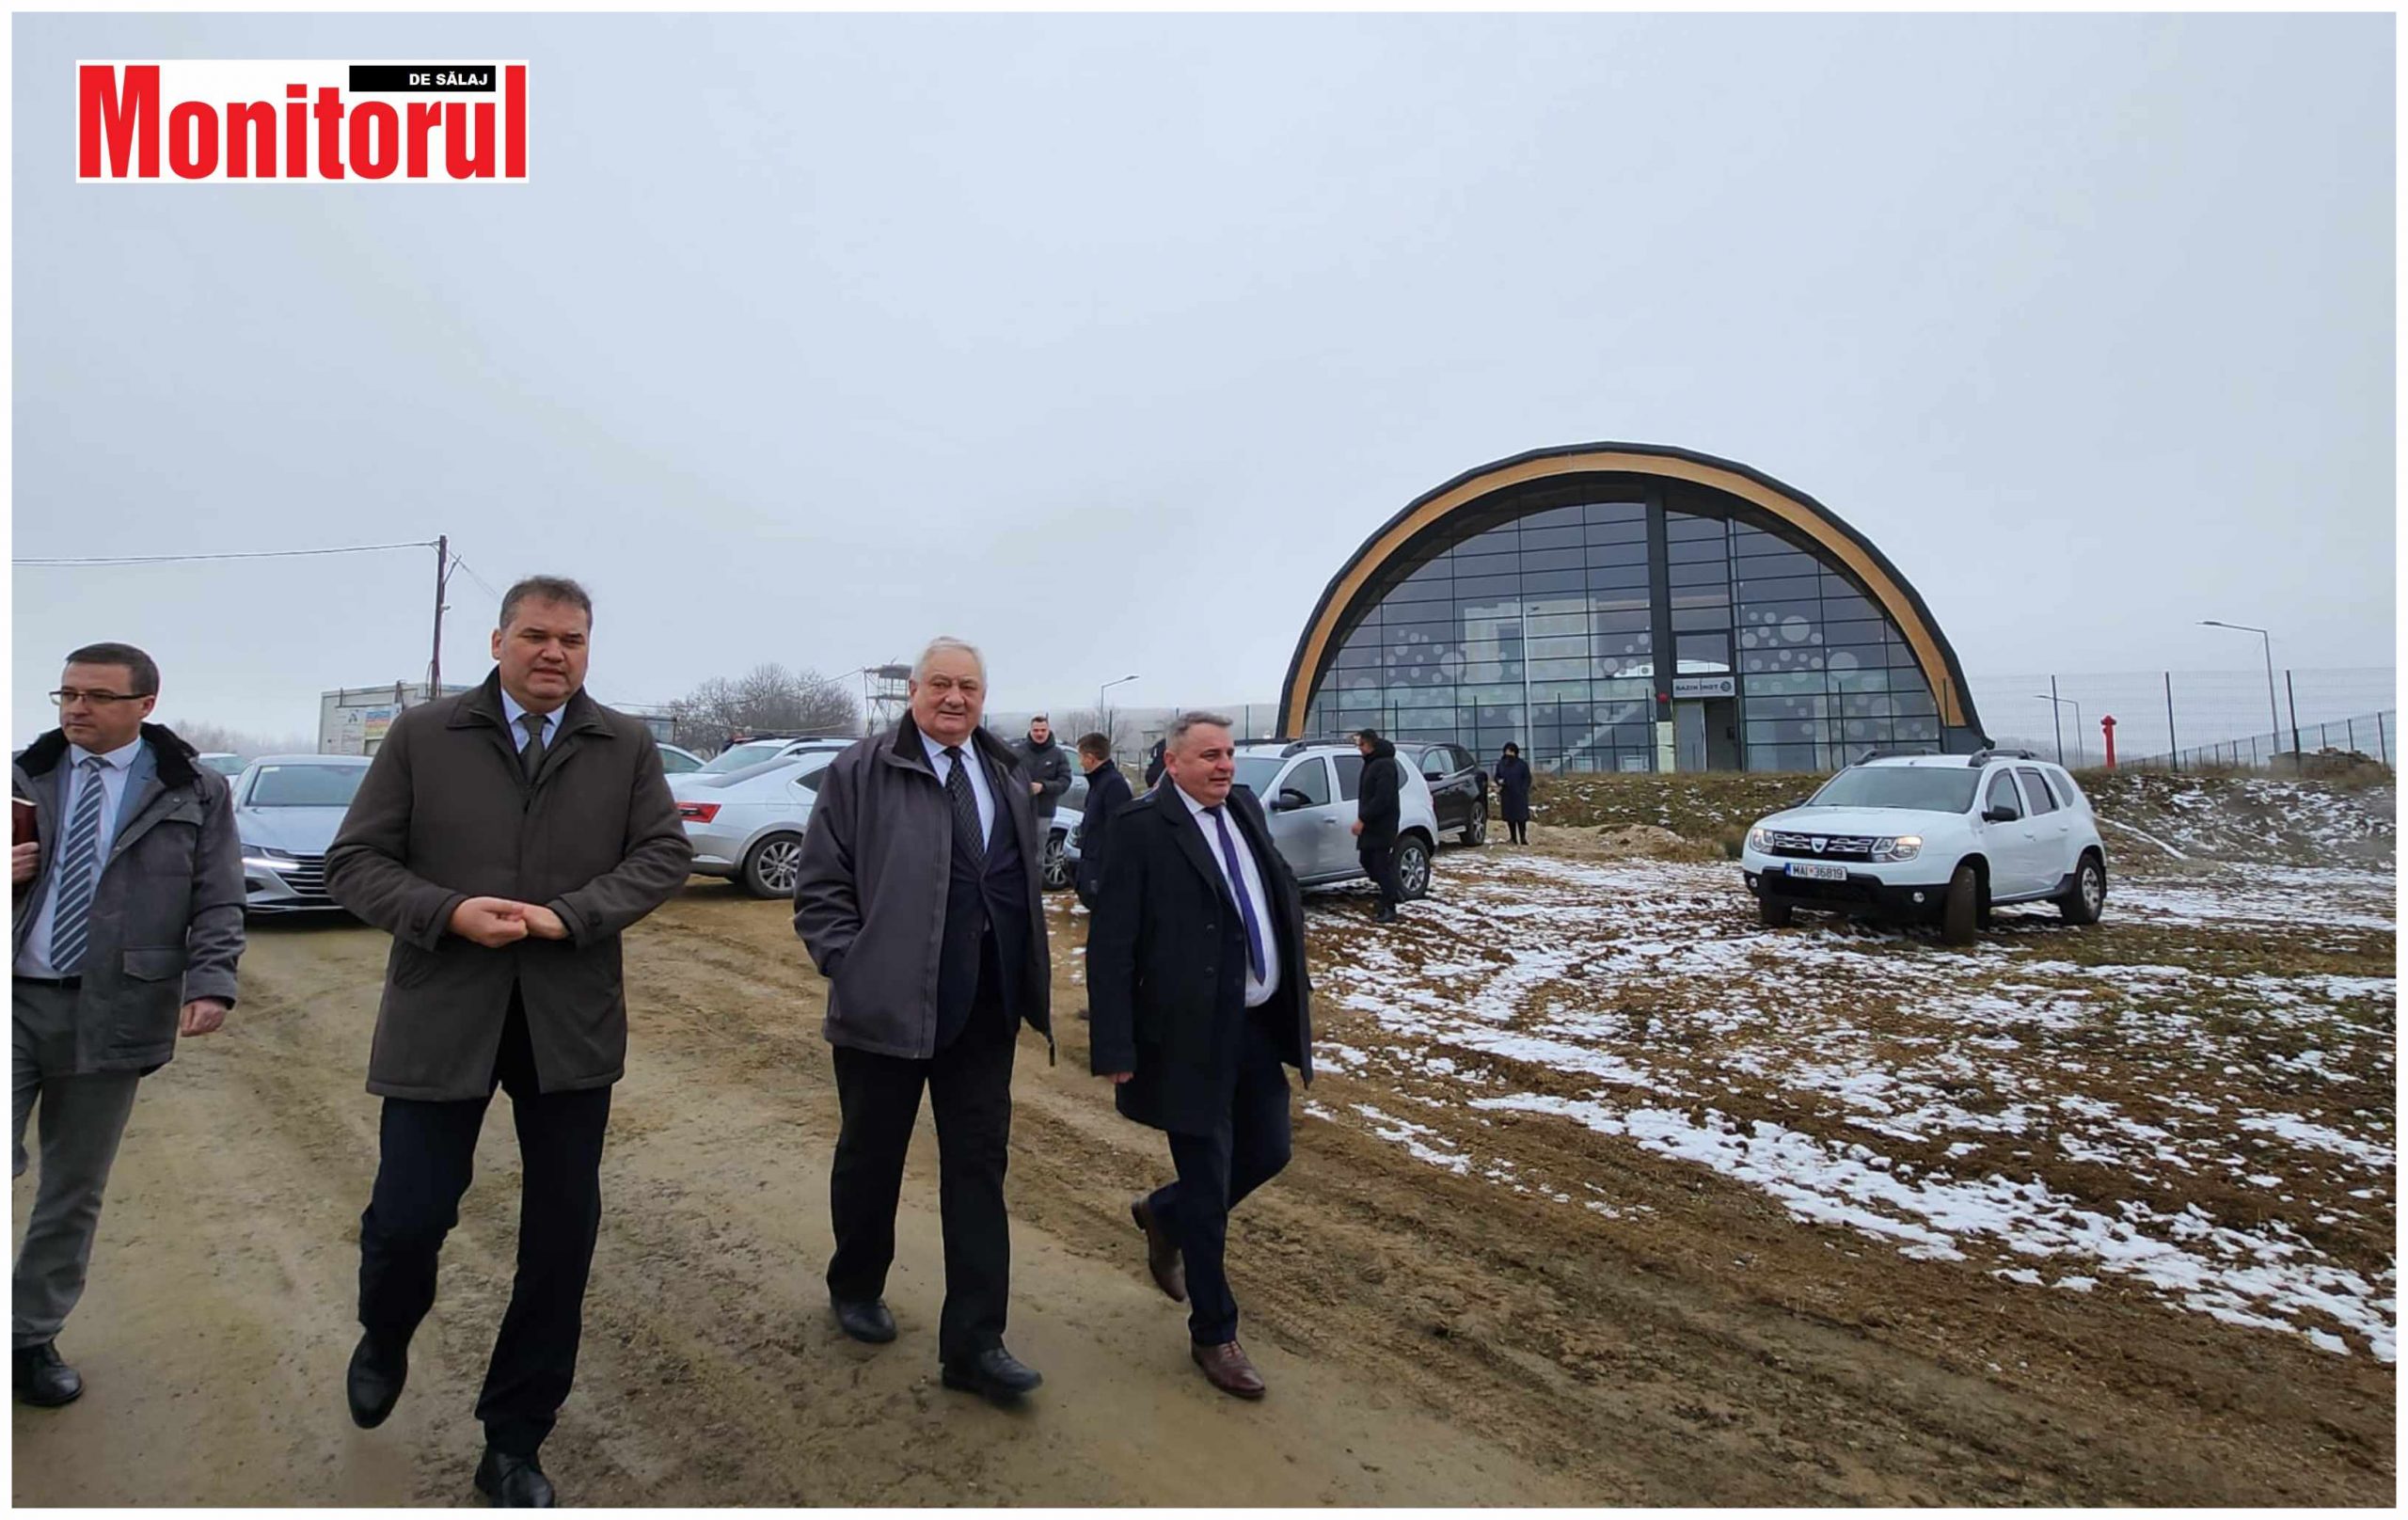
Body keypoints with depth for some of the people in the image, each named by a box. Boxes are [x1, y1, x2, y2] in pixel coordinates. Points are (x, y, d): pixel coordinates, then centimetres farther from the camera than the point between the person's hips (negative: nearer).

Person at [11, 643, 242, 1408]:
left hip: (109, 1012, -1)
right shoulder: (23, 777, 8)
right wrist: (6, 875, -8)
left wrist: (211, 982, -16)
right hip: (15, 999, 2)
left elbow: (218, 903, -2)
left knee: (74, 1189, 10)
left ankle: (32, 1338, 26)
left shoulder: (197, 791, 1)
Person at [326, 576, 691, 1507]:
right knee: (409, 1216, 3)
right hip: (441, 1018, -1)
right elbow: (353, 863, 1)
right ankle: (383, 1344, 42)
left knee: (563, 1234, 7)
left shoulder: (626, 746, 3)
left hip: (572, 1021, 1)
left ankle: (514, 1445, 28)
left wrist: (570, 915, -17)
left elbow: (665, 853, -2)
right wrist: (450, 912, -17)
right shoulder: (422, 736, 2)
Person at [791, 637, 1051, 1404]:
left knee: (978, 1168, 5)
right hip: (886, 1006, -3)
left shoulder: (1008, 779, 11)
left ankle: (973, 1344, 14)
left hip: (985, 1011, 4)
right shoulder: (861, 772, -4)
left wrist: (1029, 988, 8)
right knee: (871, 1158, 16)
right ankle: (855, 1288, 42)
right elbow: (820, 886, -5)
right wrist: (850, 968, -13)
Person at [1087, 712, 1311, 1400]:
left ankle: (1164, 1214, 44)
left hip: (1260, 1025, 7)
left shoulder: (1246, 807, 7)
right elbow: (1110, 947, -15)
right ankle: (1214, 1335, 28)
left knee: (1267, 1153, 17)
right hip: (1193, 1034, -7)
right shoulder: (1143, 827, -14)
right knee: (1207, 1187, 7)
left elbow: (1282, 888, 19)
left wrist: (1294, 982, 10)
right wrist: (1114, 1048, -17)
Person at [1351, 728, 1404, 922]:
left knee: (1382, 865, -6)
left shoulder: (1384, 765, -17)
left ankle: (1389, 909, 1)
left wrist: (1362, 819, -22)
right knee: (1367, 860, 14)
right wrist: (1363, 819, 14)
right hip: (1371, 824, 10)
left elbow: (1382, 798, -24)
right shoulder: (1372, 762, 15)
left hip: (1382, 825, -10)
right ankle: (1393, 893, 27)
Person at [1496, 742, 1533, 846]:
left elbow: (1527, 779, 2)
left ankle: (1523, 838, -4)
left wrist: (1523, 790, -10)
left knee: (1521, 817, -7)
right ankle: (1513, 839, 10)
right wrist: (1499, 781, -7)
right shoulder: (1501, 764, 9)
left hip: (1519, 795, -3)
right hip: (1506, 795, 3)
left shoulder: (1522, 764, 1)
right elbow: (1497, 776, 16)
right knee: (1509, 817, 3)